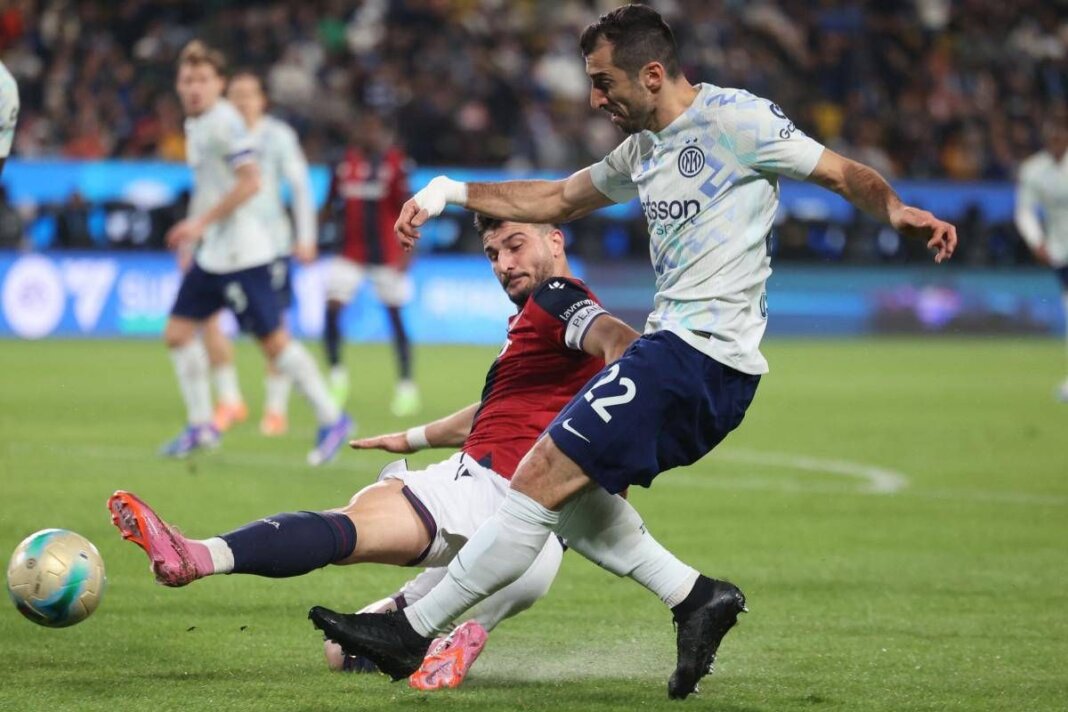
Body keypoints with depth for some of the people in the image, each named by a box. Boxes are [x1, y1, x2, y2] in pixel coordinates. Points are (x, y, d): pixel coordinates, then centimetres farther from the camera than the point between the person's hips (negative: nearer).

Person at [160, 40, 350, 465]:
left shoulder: (224, 122, -15)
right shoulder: (195, 124, 13)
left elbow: (250, 181, -23)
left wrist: (202, 222, -21)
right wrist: (192, 232, 20)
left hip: (241, 253, -9)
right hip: (212, 253, 9)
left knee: (273, 341, -8)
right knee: (178, 332, 6)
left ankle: (331, 420, 1)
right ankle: (200, 426, 14)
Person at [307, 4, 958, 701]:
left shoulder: (733, 118, -7)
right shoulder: (645, 149, 18)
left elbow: (844, 172, -7)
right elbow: (558, 199, 30)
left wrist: (897, 210, -28)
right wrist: (451, 192, 22)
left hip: (695, 355, -10)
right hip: (679, 350, 10)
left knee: (540, 480, -9)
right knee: (566, 492, 14)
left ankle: (412, 632, -3)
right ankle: (697, 596, 7)